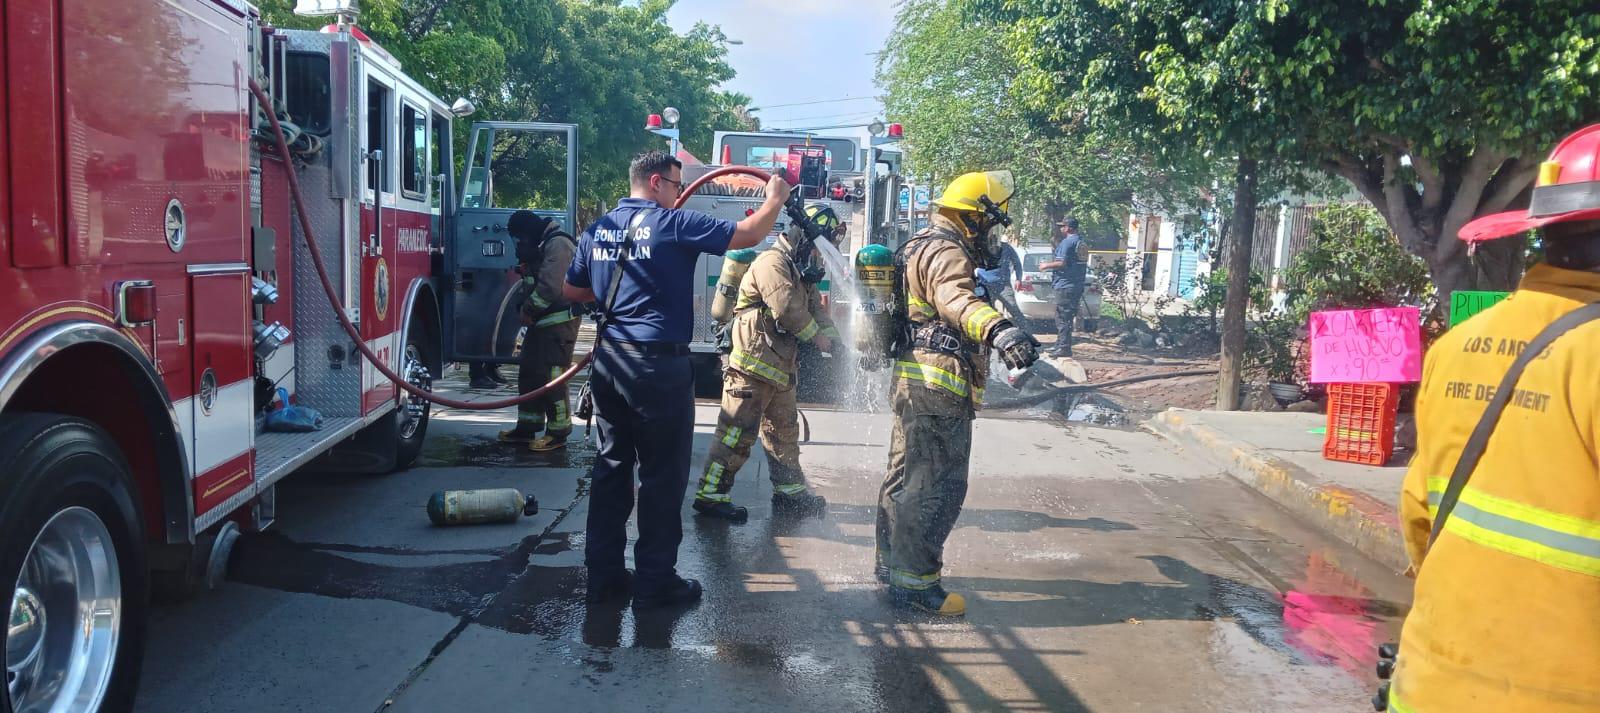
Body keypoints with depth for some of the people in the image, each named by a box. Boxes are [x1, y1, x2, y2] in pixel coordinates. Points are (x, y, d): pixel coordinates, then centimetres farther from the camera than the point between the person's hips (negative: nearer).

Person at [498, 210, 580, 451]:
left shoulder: (557, 243, -16)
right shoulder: (539, 245, 18)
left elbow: (550, 287, -24)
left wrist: (528, 308, -11)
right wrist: (524, 309, 8)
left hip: (559, 322, -11)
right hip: (541, 322, 11)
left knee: (552, 377, -8)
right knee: (528, 373, 13)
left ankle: (558, 433, 0)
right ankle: (527, 427, 22)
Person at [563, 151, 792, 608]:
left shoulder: (597, 230, 10)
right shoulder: (672, 224, -9)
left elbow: (571, 292, 20)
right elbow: (748, 235, -6)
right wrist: (775, 199, 11)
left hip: (608, 362, 7)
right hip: (658, 365, -7)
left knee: (611, 466, 14)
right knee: (663, 475, 3)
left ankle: (603, 574, 20)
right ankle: (655, 581, 10)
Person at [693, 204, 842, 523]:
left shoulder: (801, 272, 19)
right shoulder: (772, 263, -14)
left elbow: (815, 308, 14)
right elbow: (788, 308, -22)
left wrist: (834, 340, -2)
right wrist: (817, 336, -10)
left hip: (780, 365, 10)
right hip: (753, 362, -10)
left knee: (784, 428, 17)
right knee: (738, 430, -9)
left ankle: (789, 491, 28)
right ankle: (711, 493, -4)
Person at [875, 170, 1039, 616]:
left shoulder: (923, 246, 20)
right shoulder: (947, 252, -14)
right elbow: (956, 299, -37)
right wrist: (999, 330, -55)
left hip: (913, 382, 11)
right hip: (939, 387, -11)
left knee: (905, 478, 19)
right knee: (939, 487, -7)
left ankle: (892, 562, 31)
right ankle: (913, 581, -2)